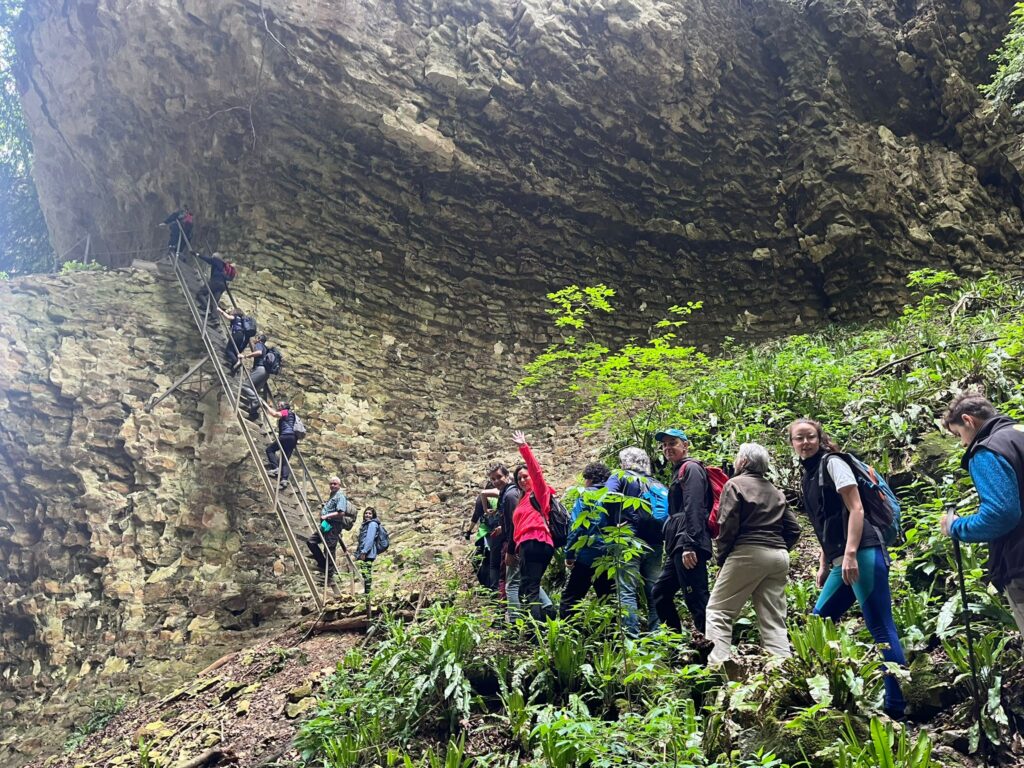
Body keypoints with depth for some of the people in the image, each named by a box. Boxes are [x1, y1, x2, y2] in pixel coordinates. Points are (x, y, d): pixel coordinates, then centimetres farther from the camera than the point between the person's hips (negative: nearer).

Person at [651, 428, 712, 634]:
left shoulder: (690, 468, -5)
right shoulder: (679, 471, 24)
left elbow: (694, 510, -17)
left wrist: (689, 545, -24)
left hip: (688, 546, -11)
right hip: (678, 547, 11)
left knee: (696, 598, -11)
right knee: (660, 593, 15)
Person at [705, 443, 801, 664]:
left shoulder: (735, 484, -1)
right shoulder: (775, 491, 20)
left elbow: (728, 525, -10)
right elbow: (793, 529, 15)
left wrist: (722, 558, -2)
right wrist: (779, 548, 18)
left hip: (747, 553, -6)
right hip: (779, 556, 7)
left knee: (718, 610, -2)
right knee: (774, 620, 7)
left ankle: (719, 664, -14)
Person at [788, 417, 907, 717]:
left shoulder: (832, 463, -3)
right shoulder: (808, 476, 21)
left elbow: (856, 509, -12)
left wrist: (850, 553, -21)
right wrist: (824, 565, 22)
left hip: (862, 554, -9)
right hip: (842, 561, 10)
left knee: (880, 628, -7)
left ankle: (897, 704, -4)